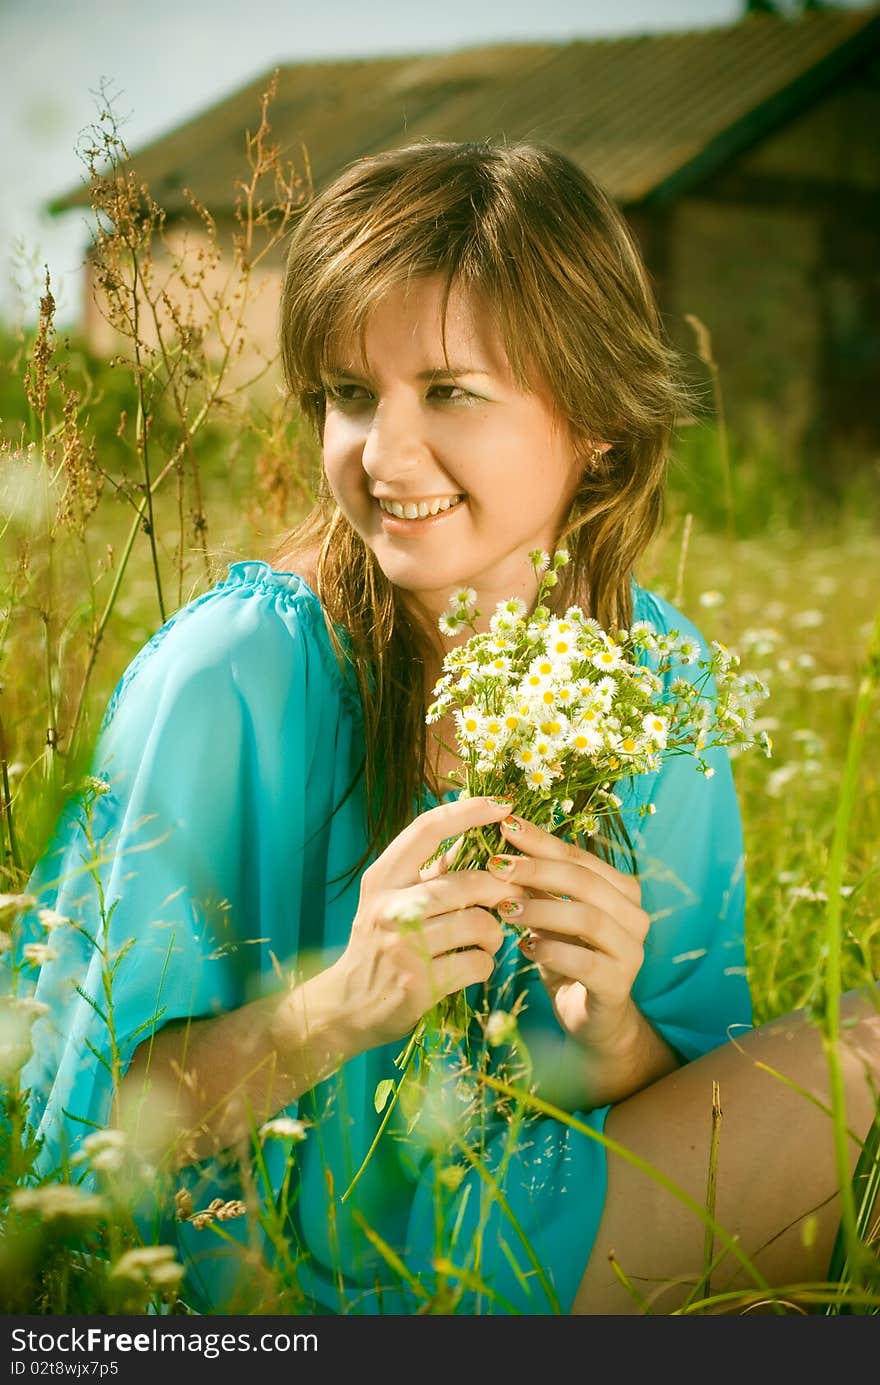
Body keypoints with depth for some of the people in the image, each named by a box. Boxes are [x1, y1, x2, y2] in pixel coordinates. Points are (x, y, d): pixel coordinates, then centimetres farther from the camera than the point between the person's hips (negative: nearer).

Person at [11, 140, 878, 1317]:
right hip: (285, 1265, -5)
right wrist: (339, 1008, -30)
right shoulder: (226, 677, -19)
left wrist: (607, 1030, -22)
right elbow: (102, 1112, -13)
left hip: (526, 1228, 6)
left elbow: (691, 1111, 1)